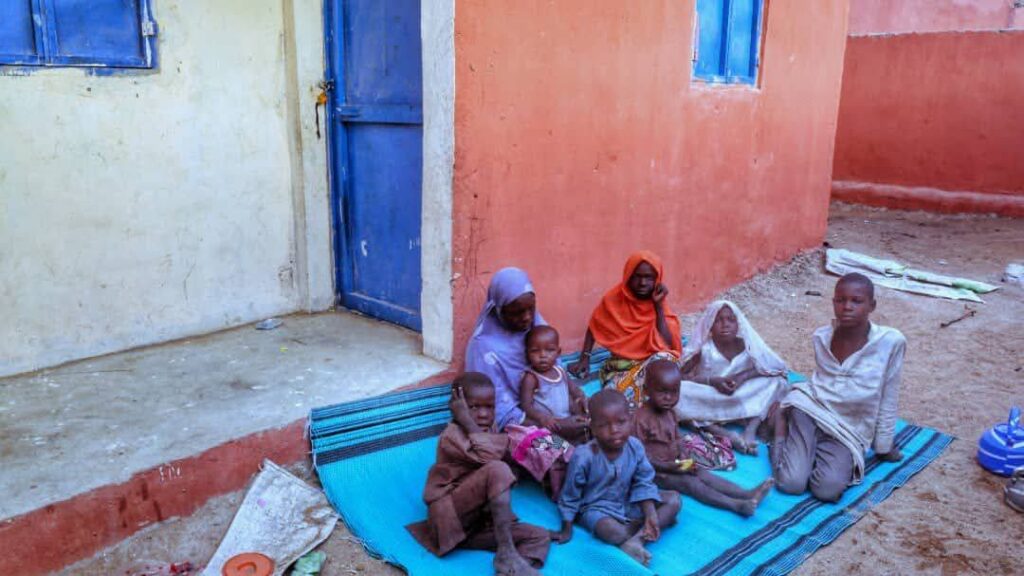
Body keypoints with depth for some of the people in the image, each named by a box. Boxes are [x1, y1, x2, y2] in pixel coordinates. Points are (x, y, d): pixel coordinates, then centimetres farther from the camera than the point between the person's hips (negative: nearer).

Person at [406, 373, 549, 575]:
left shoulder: (489, 431, 12)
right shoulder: (452, 435, -15)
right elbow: (490, 457, -29)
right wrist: (466, 419, -24)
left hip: (480, 520, 8)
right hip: (452, 517, -8)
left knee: (540, 537, -5)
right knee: (497, 470, -30)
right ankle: (506, 555, -30)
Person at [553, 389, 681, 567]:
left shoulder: (635, 446, -15)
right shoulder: (583, 457, -26)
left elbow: (643, 484, -6)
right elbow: (571, 496, -12)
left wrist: (651, 515, -19)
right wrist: (567, 530, -6)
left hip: (629, 503, 6)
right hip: (596, 507, -5)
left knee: (674, 499, -6)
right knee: (611, 531, -38)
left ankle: (637, 537, -20)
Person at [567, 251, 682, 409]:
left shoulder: (659, 303, -2)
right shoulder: (614, 298, -4)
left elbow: (668, 345, -13)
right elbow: (594, 326, 11)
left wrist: (658, 305, -14)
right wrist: (584, 358, 1)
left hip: (651, 363, 2)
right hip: (621, 366, -1)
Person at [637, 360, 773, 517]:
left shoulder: (669, 412, 6)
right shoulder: (642, 418, -22)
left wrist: (685, 455, -5)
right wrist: (666, 467, -25)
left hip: (673, 463, 8)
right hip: (655, 471, -8)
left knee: (704, 474, -7)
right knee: (690, 482, -21)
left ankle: (747, 494, -17)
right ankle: (736, 505, -32)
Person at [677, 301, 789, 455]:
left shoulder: (747, 345, -7)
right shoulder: (703, 348, -12)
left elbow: (778, 369, -7)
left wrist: (743, 377, -20)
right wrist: (711, 381, -27)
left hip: (742, 404, 2)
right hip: (707, 404, -2)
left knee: (776, 381, -13)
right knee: (677, 391, -31)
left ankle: (750, 429, -27)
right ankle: (725, 434, -35)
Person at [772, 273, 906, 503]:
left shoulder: (891, 342, -12)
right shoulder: (821, 336, -1)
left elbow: (888, 399, -2)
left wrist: (883, 446, 6)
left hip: (849, 429, -1)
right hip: (809, 407, 1)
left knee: (827, 490, -24)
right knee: (791, 483, -17)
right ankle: (782, 437, 12)